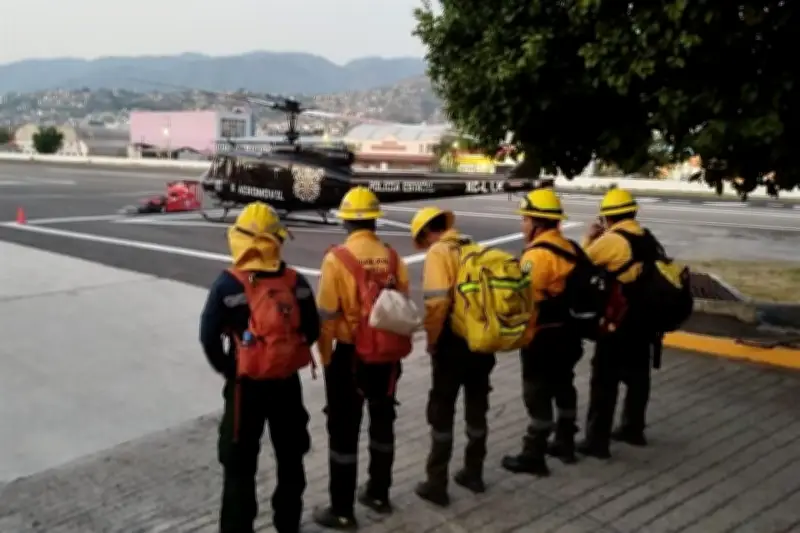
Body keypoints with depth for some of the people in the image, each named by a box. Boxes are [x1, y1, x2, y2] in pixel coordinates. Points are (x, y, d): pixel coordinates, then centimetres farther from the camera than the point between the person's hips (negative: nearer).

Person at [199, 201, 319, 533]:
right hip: (287, 382, 4)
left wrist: (227, 370, 1)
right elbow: (312, 331, 2)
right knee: (290, 457, 20)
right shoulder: (296, 282, -3)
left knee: (239, 464, 9)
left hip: (246, 385, -4)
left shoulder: (229, 284, -13)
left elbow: (209, 337, -14)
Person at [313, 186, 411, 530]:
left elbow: (327, 315, -13)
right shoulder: (392, 257, -2)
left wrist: (325, 356, 1)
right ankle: (379, 494, 35)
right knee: (382, 422, 19)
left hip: (350, 355, -5)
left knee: (344, 431, 6)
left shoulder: (337, 258, -14)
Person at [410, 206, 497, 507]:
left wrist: (432, 339, -10)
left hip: (453, 342, -7)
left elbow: (438, 301, -22)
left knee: (442, 412, 4)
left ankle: (437, 484, 9)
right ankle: (474, 474, 29)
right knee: (477, 408, 17)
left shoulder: (439, 253, -10)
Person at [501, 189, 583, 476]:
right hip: (567, 331, 9)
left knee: (537, 393, 0)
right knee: (563, 386, 20)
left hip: (543, 335, -9)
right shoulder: (569, 247, 7)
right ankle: (565, 443, 34)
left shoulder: (538, 254, -22)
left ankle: (533, 456, 9)